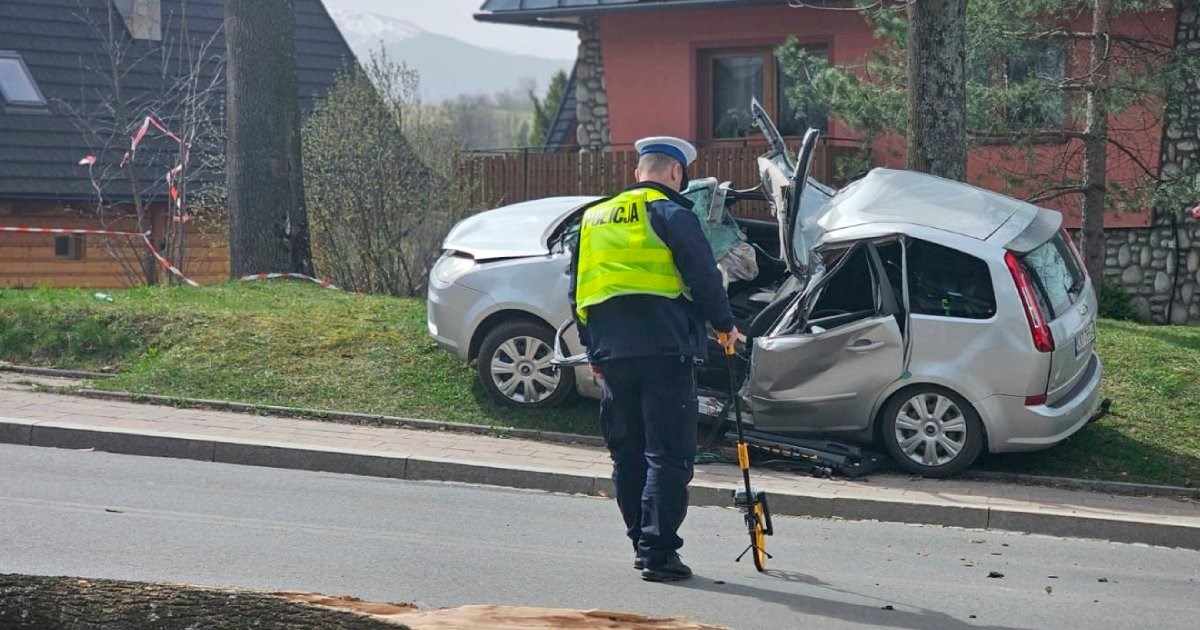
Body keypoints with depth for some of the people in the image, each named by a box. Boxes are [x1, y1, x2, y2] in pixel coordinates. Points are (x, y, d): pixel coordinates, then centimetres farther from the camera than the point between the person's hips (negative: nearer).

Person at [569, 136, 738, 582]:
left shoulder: (594, 218, 17)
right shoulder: (670, 213, -4)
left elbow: (578, 292, 19)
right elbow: (703, 276, -7)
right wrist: (724, 323, 9)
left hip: (611, 352, 6)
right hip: (664, 349, -6)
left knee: (627, 455, 14)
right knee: (668, 455, -3)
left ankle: (642, 545, 19)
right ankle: (658, 551, -7)